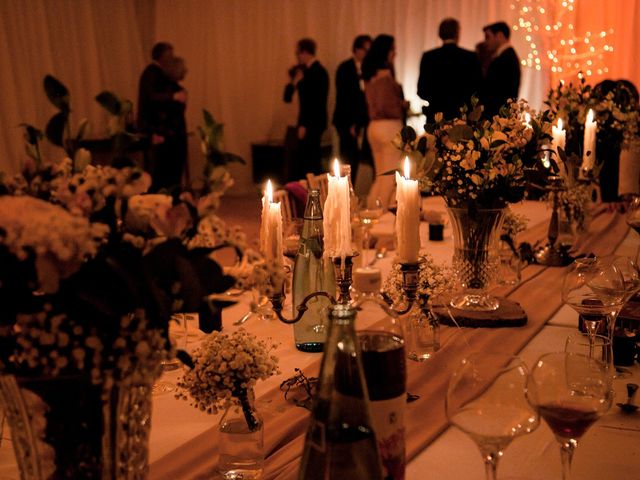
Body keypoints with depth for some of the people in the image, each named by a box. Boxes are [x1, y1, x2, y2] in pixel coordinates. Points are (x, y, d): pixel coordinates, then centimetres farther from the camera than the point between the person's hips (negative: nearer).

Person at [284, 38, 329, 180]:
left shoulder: (319, 72, -11)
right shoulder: (304, 71, 13)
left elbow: (317, 102, -16)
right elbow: (287, 98, 13)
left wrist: (305, 125, -17)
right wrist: (293, 81, -2)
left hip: (312, 124, -8)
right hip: (307, 123, 8)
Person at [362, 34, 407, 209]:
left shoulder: (370, 75, 14)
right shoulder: (385, 74, -12)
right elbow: (386, 106, -17)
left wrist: (399, 104, 17)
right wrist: (403, 105, -1)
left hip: (374, 126, 9)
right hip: (389, 126, -9)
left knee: (381, 177, 15)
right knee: (391, 177, -3)